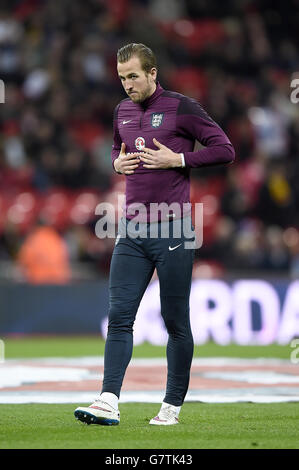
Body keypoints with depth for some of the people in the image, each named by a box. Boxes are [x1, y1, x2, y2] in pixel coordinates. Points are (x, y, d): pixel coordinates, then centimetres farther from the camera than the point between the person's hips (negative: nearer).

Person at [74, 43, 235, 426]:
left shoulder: (181, 107, -5)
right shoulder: (123, 111, 13)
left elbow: (224, 150, -5)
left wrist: (178, 159, -13)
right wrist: (118, 163, 7)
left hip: (172, 229, -5)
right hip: (131, 230, 5)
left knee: (176, 321, 2)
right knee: (119, 316, -5)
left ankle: (173, 405, 11)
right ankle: (109, 402, -11)